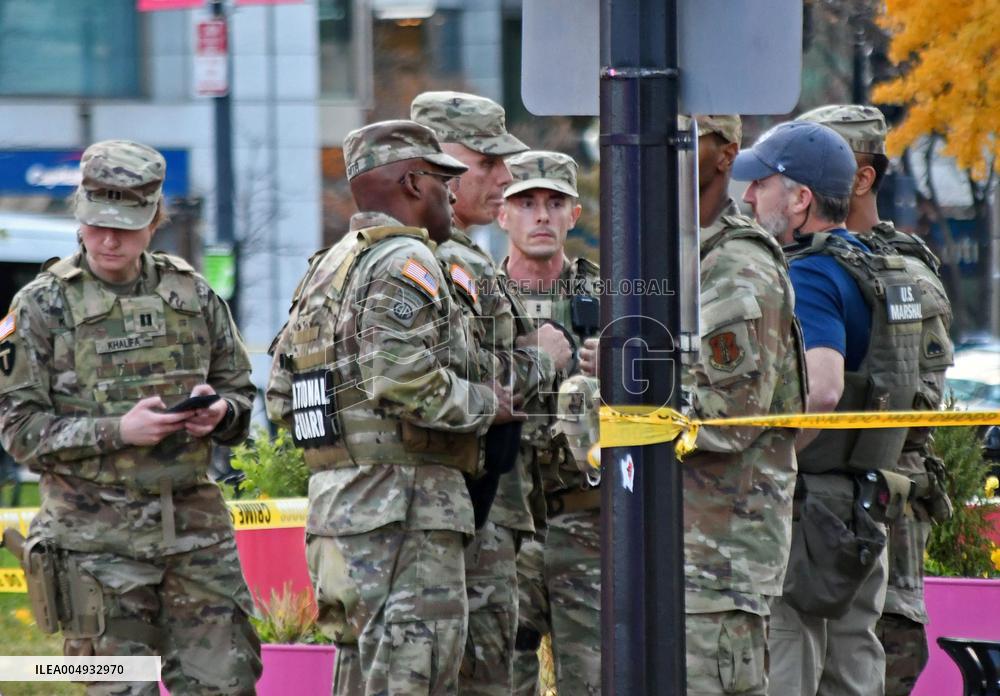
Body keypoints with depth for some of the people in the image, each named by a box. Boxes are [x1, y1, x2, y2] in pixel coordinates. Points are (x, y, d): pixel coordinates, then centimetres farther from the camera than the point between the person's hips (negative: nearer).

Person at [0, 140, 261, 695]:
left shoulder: (191, 295, 9)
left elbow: (241, 392, 18)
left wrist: (220, 413, -7)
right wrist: (117, 432, -18)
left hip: (195, 525, 3)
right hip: (97, 539, -3)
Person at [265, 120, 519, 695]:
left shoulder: (326, 269, 19)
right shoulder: (406, 262, -10)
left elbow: (282, 397, 18)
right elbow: (403, 379, -23)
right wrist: (486, 404, -9)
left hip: (336, 498, 9)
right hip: (405, 506, -9)